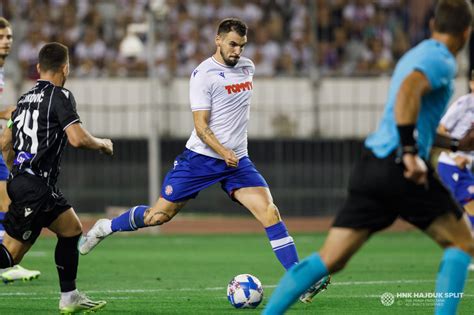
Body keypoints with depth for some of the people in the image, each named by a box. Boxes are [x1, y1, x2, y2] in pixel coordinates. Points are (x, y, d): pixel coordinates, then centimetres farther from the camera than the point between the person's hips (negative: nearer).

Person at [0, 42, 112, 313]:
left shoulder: (25, 99, 15)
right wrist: (102, 144, 1)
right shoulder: (60, 96, -9)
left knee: (73, 230, 19)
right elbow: (78, 138, -19)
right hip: (35, 186, -9)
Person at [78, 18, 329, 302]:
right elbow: (201, 126, -17)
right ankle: (106, 227, 29)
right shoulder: (204, 74, -12)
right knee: (159, 215, 2)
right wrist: (223, 152, -31)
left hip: (237, 161, 5)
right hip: (200, 158, -4)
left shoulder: (247, 67, 8)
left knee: (269, 211, -14)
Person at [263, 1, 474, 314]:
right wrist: (411, 154, -28)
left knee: (329, 259, 4)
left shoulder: (415, 56, 24)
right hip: (398, 169, -8)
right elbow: (408, 90, -27)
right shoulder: (441, 60, -6)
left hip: (371, 164, 8)